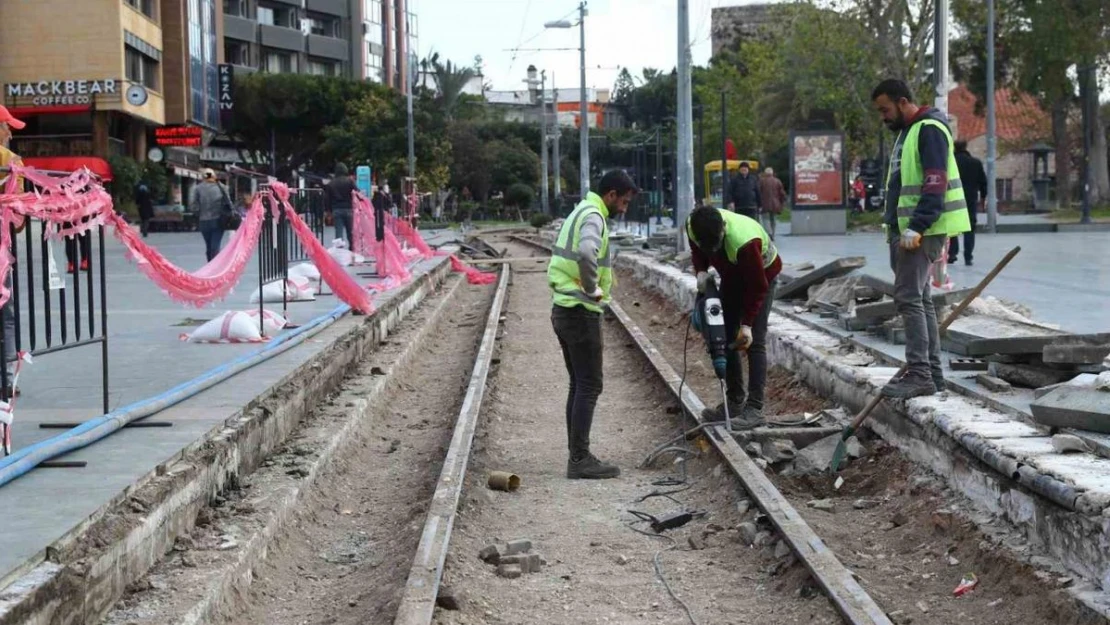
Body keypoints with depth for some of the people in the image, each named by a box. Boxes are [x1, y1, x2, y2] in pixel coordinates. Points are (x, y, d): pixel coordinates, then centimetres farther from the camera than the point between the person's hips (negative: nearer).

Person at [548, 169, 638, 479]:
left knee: (579, 384, 14)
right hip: (581, 313, -10)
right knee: (589, 386, -6)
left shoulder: (580, 212, 17)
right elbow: (586, 253, -36)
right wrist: (593, 288, -23)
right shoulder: (593, 217, -15)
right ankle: (580, 460, -5)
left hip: (564, 310, 10)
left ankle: (577, 455, 17)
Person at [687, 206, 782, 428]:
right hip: (732, 276, 6)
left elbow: (758, 286, -30)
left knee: (754, 341, -14)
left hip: (761, 275, -6)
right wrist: (701, 271, -20)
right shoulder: (693, 227, -24)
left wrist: (747, 324, -27)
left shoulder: (744, 241, -41)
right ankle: (735, 401, 13)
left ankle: (754, 409, -16)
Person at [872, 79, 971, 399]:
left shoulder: (930, 130, -11)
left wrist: (916, 228, -27)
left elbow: (935, 185, -21)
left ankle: (920, 375, -13)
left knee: (909, 298, -13)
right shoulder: (907, 132, 21)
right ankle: (932, 374, 15)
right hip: (904, 231, 10)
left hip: (922, 232, -10)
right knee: (919, 300, 11)